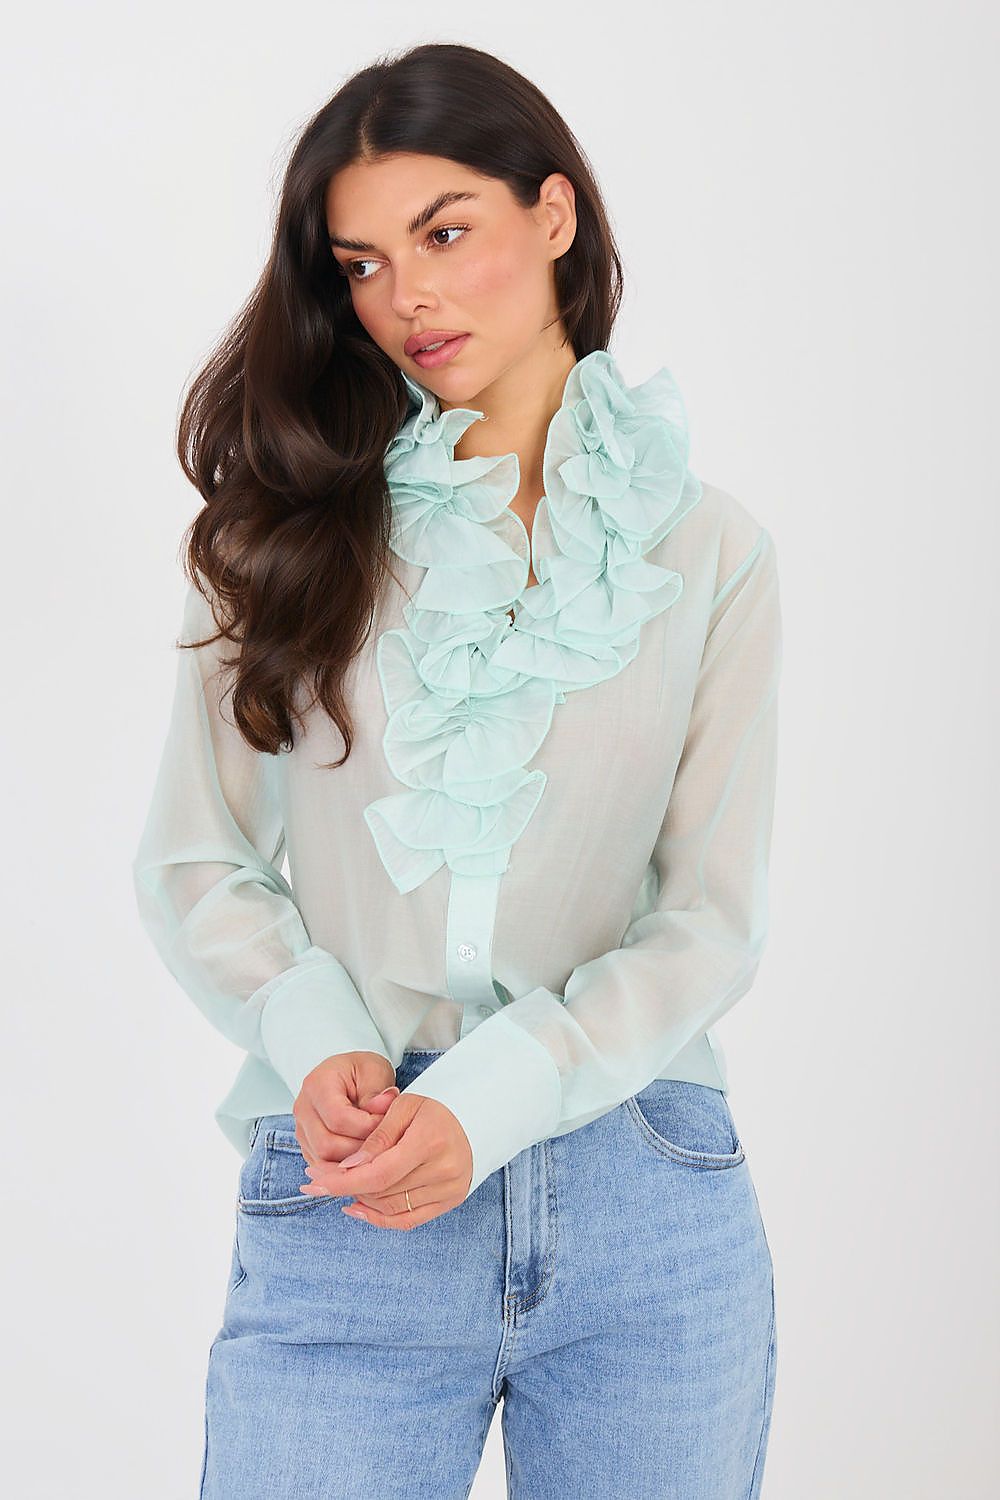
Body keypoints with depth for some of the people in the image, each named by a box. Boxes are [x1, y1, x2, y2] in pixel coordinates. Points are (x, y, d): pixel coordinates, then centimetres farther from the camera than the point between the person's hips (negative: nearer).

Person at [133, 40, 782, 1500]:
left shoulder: (709, 550, 4)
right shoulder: (297, 528, 7)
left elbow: (712, 916, 0)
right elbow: (193, 861, 6)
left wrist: (488, 1102, -12)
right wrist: (316, 1041, -12)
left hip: (646, 1207, 0)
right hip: (342, 1206, 0)